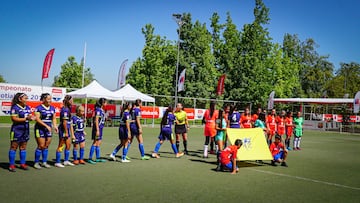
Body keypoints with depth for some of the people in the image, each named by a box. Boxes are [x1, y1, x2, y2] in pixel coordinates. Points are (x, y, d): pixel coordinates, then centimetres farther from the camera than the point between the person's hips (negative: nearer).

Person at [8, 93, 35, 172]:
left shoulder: (27, 107, 10)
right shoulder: (15, 108, -11)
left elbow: (29, 116, 15)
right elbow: (14, 119, -16)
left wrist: (32, 118, -9)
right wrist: (26, 118, -20)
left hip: (26, 130, 7)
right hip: (17, 130, -7)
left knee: (23, 147, 12)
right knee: (14, 147, 0)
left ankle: (22, 164, 19)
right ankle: (11, 165, 5)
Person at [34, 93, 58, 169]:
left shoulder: (52, 108, 10)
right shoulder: (39, 108, -8)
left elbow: (54, 118, 14)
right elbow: (37, 119, -15)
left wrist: (55, 126, -3)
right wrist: (46, 126, -20)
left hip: (48, 129, 6)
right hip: (40, 129, -6)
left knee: (46, 146, 8)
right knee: (41, 146, -6)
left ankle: (44, 162, 18)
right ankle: (36, 163, 6)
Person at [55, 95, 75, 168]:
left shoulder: (68, 109, 12)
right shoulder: (65, 109, -17)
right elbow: (64, 122, -21)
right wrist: (66, 132, -20)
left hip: (67, 129, 10)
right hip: (63, 129, -10)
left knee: (68, 145, 14)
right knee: (61, 146, -2)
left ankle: (66, 161, 23)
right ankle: (57, 162, 6)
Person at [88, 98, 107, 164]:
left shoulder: (102, 110, 13)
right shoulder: (98, 110, -14)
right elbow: (96, 120, -18)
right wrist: (97, 130, -21)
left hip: (100, 128, 9)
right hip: (97, 128, -9)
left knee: (99, 143, 13)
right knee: (95, 143, -7)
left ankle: (98, 158, 20)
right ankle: (90, 158, -4)